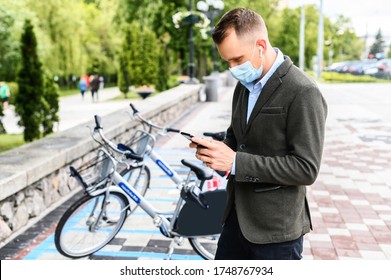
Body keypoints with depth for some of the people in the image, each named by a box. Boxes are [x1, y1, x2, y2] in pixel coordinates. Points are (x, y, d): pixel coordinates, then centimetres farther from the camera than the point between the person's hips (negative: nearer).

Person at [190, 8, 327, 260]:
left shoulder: (303, 93, -18)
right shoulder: (244, 85, 8)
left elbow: (306, 169, -21)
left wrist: (236, 161, -23)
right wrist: (217, 148, -4)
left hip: (276, 229, -7)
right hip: (237, 218, 7)